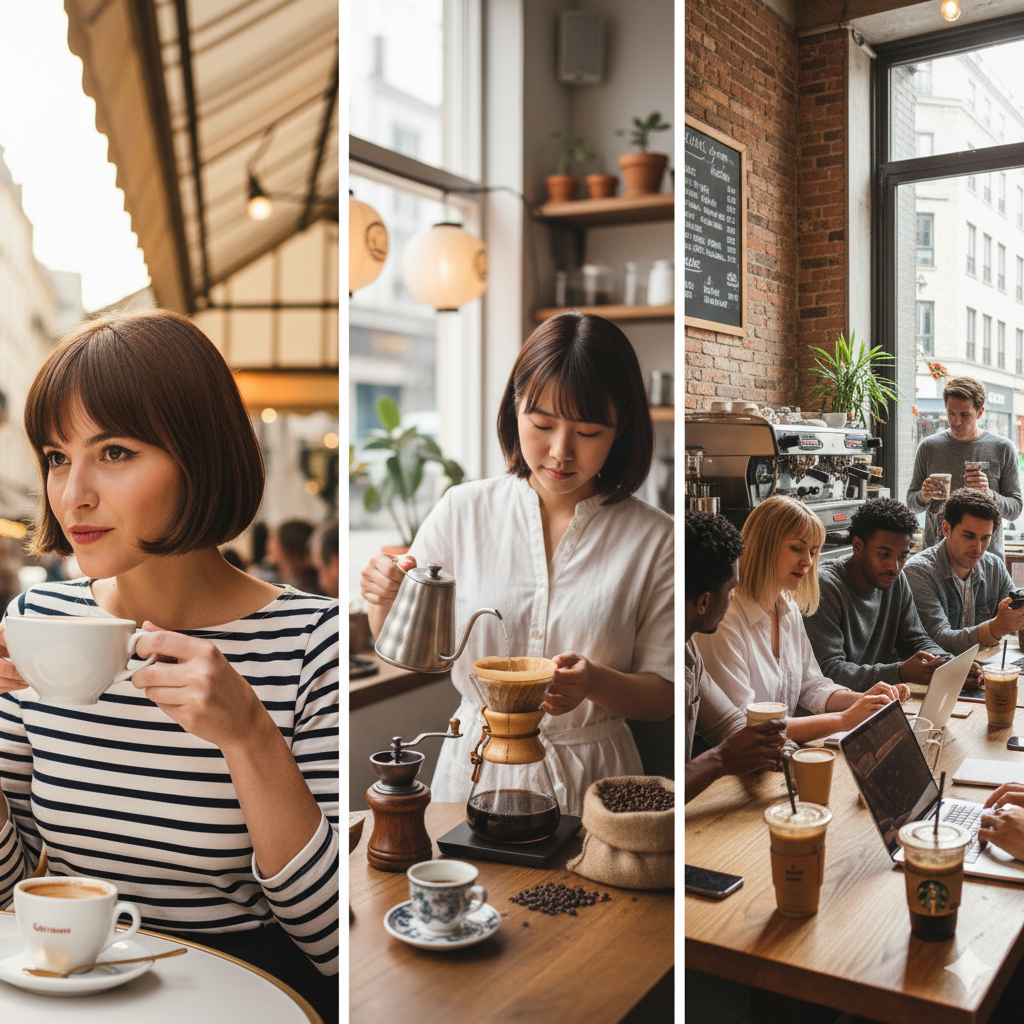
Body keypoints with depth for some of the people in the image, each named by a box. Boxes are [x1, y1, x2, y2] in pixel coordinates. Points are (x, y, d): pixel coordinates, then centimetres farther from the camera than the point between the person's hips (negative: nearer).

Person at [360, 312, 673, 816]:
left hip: (591, 782, 0)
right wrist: (385, 600, -13)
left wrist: (595, 683, -19)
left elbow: (664, 696, 0)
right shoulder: (462, 510, -2)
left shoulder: (653, 539, -5)